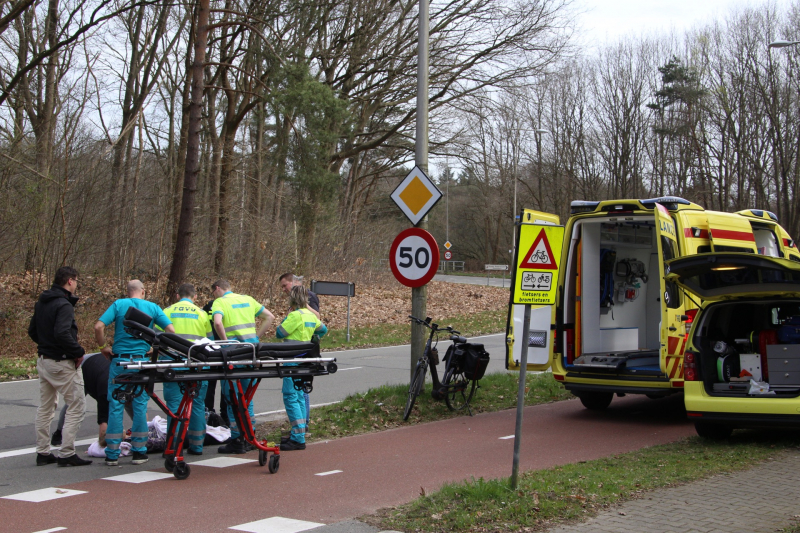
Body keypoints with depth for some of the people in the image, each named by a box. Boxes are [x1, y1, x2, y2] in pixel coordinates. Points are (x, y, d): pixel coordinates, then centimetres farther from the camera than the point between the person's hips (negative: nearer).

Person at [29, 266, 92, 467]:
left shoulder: (41, 303, 11)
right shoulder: (63, 305, -19)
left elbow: (32, 331, 16)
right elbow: (62, 334, -30)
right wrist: (79, 351, -19)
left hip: (44, 360, 9)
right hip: (63, 363, -9)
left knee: (45, 408, 16)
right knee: (76, 407, -2)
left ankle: (42, 452, 22)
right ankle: (67, 453, -3)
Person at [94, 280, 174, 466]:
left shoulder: (118, 304, 3)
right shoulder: (152, 307, 7)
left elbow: (98, 326, -8)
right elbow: (171, 330, -1)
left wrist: (103, 347, 4)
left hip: (119, 361, 0)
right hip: (141, 361, 0)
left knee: (115, 405, 4)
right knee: (140, 405, 7)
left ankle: (112, 454, 6)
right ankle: (139, 452, 10)